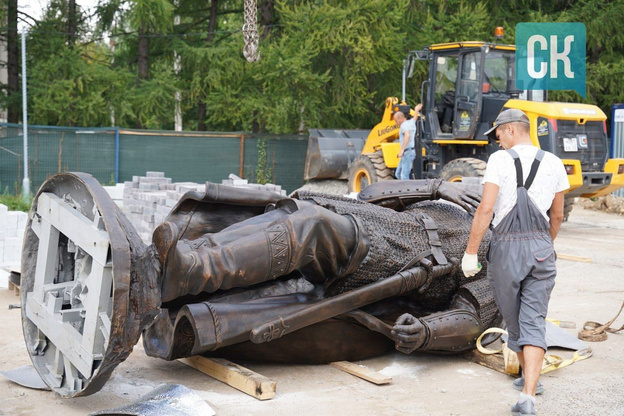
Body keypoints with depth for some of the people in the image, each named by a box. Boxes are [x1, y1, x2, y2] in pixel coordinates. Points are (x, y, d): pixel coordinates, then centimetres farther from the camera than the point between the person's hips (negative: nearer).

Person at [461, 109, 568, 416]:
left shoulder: (500, 160, -7)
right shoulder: (553, 163, 5)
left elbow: (485, 209, -15)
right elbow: (557, 215, 14)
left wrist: (470, 253, -10)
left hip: (505, 249, -2)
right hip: (540, 248, 3)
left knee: (514, 318, 18)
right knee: (533, 323, 0)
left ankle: (530, 377, 38)